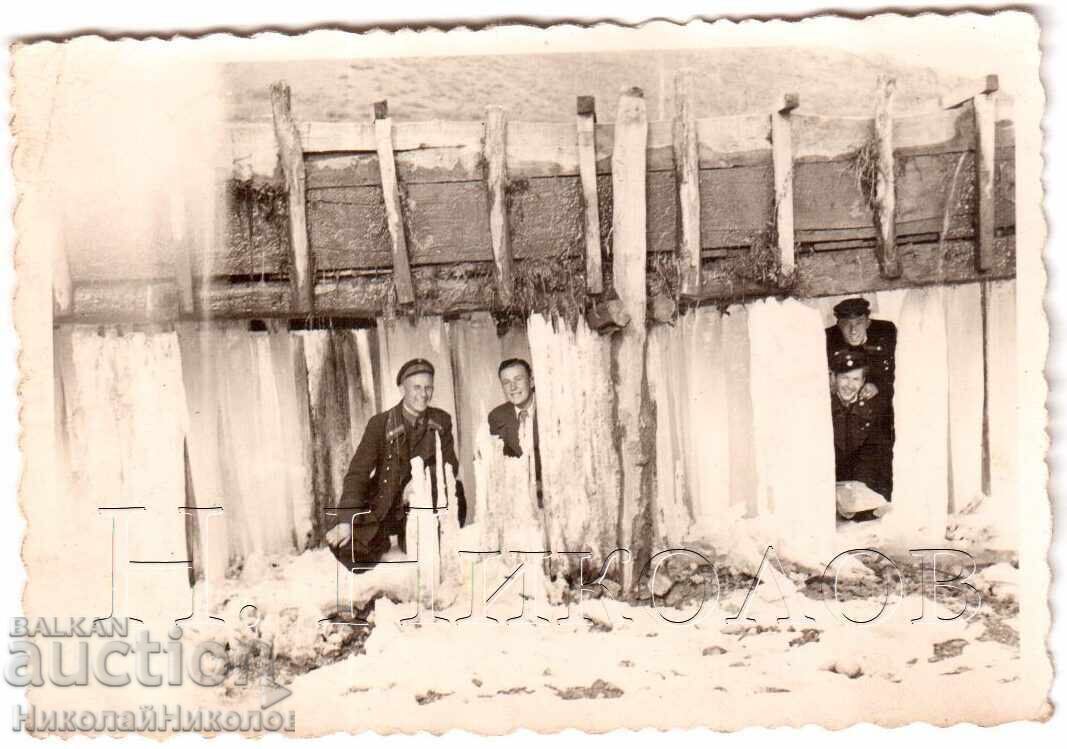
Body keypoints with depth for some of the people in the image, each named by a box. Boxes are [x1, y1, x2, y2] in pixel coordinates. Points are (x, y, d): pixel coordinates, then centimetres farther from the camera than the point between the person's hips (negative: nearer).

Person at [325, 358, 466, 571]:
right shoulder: (380, 423, -10)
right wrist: (347, 520, -29)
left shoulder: (441, 421, 0)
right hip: (384, 508, -1)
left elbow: (451, 466, -2)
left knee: (454, 491, -29)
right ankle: (382, 544, 13)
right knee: (345, 546, -23)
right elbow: (358, 472, -16)